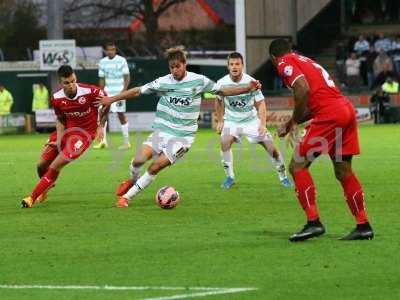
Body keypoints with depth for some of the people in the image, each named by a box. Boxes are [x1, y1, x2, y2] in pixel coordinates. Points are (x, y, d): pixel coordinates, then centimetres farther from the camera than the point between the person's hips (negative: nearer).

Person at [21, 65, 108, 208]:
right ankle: (45, 187, 38)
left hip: (85, 133, -4)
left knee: (55, 167, -14)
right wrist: (59, 139, -10)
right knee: (41, 165, 3)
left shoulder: (90, 92, -24)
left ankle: (32, 198, -1)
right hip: (67, 131, 5)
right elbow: (60, 120, 4)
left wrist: (101, 125, -6)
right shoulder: (56, 98, -13)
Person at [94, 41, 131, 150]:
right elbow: (102, 80, 14)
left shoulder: (121, 61, -6)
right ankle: (103, 141, 5)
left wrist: (123, 92, -16)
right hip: (107, 93, 5)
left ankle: (126, 142, 5)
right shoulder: (102, 62, 8)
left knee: (121, 115, -3)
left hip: (119, 93, -5)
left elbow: (127, 77, -7)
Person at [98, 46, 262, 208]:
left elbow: (222, 91, 9)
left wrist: (248, 88, 2)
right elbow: (138, 91, 3)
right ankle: (133, 180, 17)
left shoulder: (199, 81, -1)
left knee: (156, 166, -16)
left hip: (183, 136, -1)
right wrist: (111, 99, 1)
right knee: (139, 159, -19)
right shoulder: (163, 82, -2)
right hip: (162, 130, 1)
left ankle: (126, 196, -2)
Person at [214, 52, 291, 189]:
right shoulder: (222, 83, -13)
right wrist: (219, 121, 11)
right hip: (231, 120, 0)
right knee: (225, 142, -27)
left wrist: (262, 124, -21)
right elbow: (219, 102, 8)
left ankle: (283, 176, 14)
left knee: (270, 146, -7)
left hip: (251, 120, 0)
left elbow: (260, 104, -11)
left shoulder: (251, 82, -18)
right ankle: (229, 177, -11)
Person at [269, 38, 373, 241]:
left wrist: (294, 122, -6)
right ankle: (363, 226, 17)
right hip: (347, 109, 8)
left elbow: (303, 89, -16)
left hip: (329, 115, -8)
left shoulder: (285, 63, 3)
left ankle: (313, 222, -9)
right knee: (344, 172, 16)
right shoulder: (306, 61, 28)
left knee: (297, 166, -2)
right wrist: (291, 124, 30)